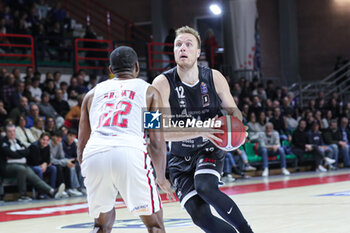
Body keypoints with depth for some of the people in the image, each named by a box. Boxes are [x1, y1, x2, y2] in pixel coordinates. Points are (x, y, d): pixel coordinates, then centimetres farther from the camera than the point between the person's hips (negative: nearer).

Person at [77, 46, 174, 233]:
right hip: (130, 152, -3)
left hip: (94, 155, 3)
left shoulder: (93, 93, 28)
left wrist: (87, 173, 42)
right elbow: (157, 142, 12)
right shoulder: (149, 91, 20)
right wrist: (161, 178, 25)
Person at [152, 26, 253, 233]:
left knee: (205, 187, -31)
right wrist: (201, 131, -35)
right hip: (181, 159, 0)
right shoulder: (163, 84, -15)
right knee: (200, 215, -15)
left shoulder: (214, 78, -8)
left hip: (209, 149, 0)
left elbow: (232, 110, 7)